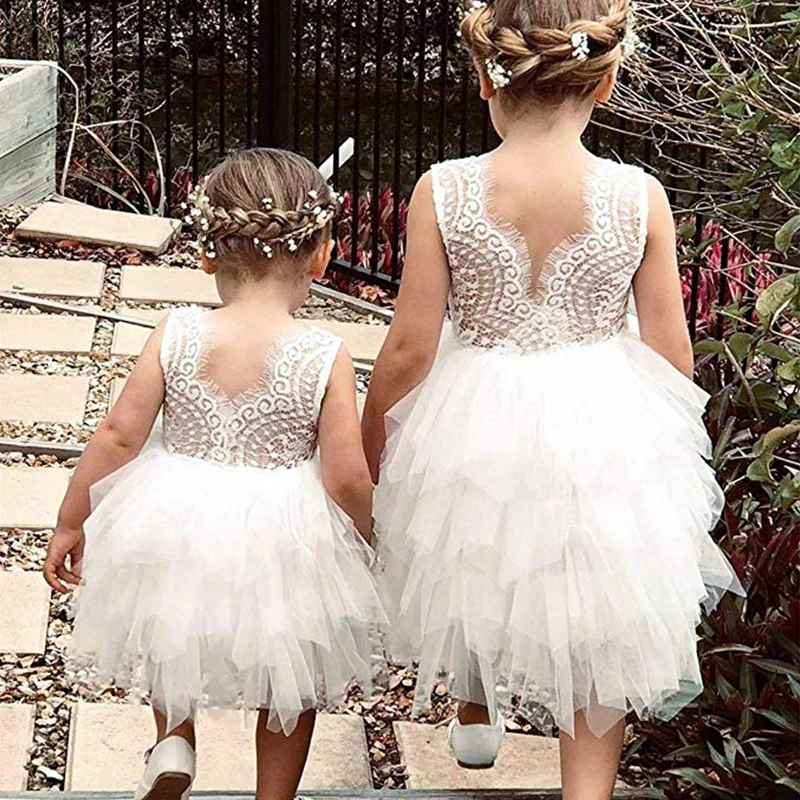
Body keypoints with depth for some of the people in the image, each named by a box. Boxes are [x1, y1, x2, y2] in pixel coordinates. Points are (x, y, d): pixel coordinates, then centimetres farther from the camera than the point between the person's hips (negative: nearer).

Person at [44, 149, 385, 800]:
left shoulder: (176, 336, -11)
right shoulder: (324, 356, -16)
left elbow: (119, 435, -9)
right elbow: (347, 477, -16)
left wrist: (71, 523, 4)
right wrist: (363, 539, 4)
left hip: (178, 526, 2)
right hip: (284, 543, -1)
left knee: (174, 638, 33)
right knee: (289, 688, 23)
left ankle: (174, 741, 17)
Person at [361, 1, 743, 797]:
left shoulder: (443, 193, -16)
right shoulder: (639, 198, -14)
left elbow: (409, 349, -12)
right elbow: (671, 353, -7)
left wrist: (369, 438, 6)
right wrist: (674, 444, 13)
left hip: (476, 426, 1)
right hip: (602, 431, -1)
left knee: (473, 574, 31)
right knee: (599, 639, 16)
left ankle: (476, 715, 55)